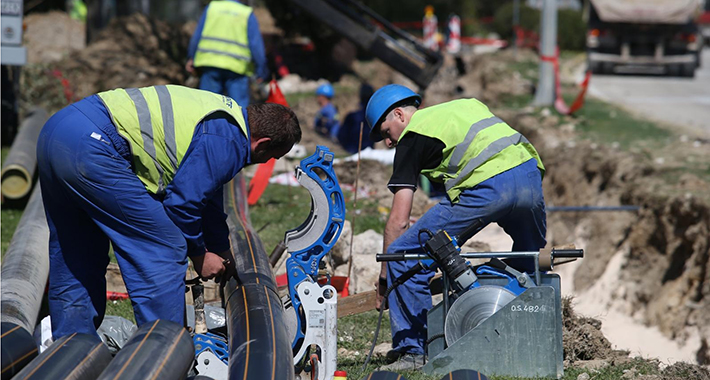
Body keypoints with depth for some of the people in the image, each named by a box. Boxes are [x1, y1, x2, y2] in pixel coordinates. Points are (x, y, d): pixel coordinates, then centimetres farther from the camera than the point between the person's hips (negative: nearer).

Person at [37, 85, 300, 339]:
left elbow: (206, 188, 36)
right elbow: (181, 201, -7)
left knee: (75, 264, 19)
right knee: (163, 252, -3)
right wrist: (199, 256, 10)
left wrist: (221, 252, 46)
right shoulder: (228, 142, -7)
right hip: (91, 149, -11)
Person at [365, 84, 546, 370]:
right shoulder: (466, 105, 32)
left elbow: (399, 221, 10)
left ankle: (412, 349, 7)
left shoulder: (412, 137, 13)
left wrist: (385, 276, 19)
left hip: (487, 186, -7)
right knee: (531, 263, 31)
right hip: (531, 172, 7)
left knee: (403, 254, 4)